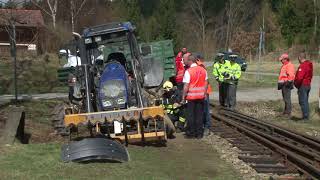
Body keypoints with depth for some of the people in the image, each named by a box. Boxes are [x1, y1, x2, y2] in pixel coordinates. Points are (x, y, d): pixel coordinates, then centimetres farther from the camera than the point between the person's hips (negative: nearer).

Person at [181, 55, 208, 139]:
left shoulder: (188, 71, -12)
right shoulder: (203, 70, 5)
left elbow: (186, 86, -13)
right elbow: (206, 83, 9)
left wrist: (183, 97, -7)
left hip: (191, 96, -5)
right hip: (201, 95, 5)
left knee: (190, 115, 6)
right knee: (199, 114, 9)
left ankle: (191, 132, 10)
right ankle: (199, 133, 12)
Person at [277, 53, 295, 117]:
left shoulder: (290, 65, -14)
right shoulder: (284, 66, 19)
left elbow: (291, 75, -23)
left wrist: (288, 82, -24)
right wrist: (279, 82, 24)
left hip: (286, 84, -11)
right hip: (283, 84, 11)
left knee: (287, 98, -9)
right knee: (285, 98, 15)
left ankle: (288, 112, -7)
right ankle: (286, 111, 23)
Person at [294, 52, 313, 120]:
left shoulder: (302, 66, -19)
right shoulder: (309, 65, 11)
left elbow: (300, 77, -26)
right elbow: (310, 75, 15)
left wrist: (296, 84, -13)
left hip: (302, 85, -10)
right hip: (308, 85, 10)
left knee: (303, 102, -4)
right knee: (306, 101, 16)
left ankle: (305, 116, -4)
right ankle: (306, 116, 21)